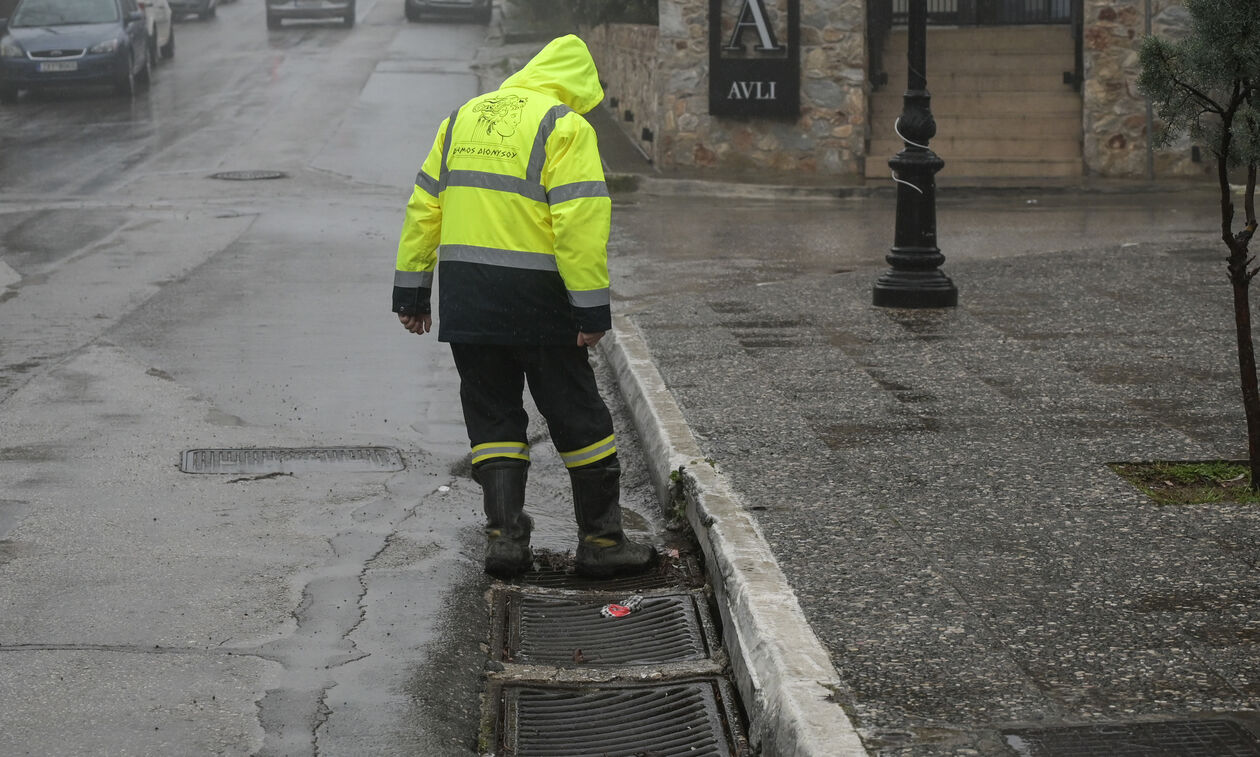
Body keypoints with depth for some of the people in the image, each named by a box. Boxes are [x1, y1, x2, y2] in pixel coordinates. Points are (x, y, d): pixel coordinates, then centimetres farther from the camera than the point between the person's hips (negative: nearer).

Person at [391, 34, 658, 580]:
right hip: (535, 299, -5)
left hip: (465, 299, 5)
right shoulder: (564, 127, -6)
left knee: (493, 417, 13)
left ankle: (504, 536, 5)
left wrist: (411, 290, 17)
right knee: (578, 419, 6)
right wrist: (592, 309, -14)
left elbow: (424, 206, 14)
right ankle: (601, 542, 11)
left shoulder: (462, 118, 14)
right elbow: (580, 221, -15)